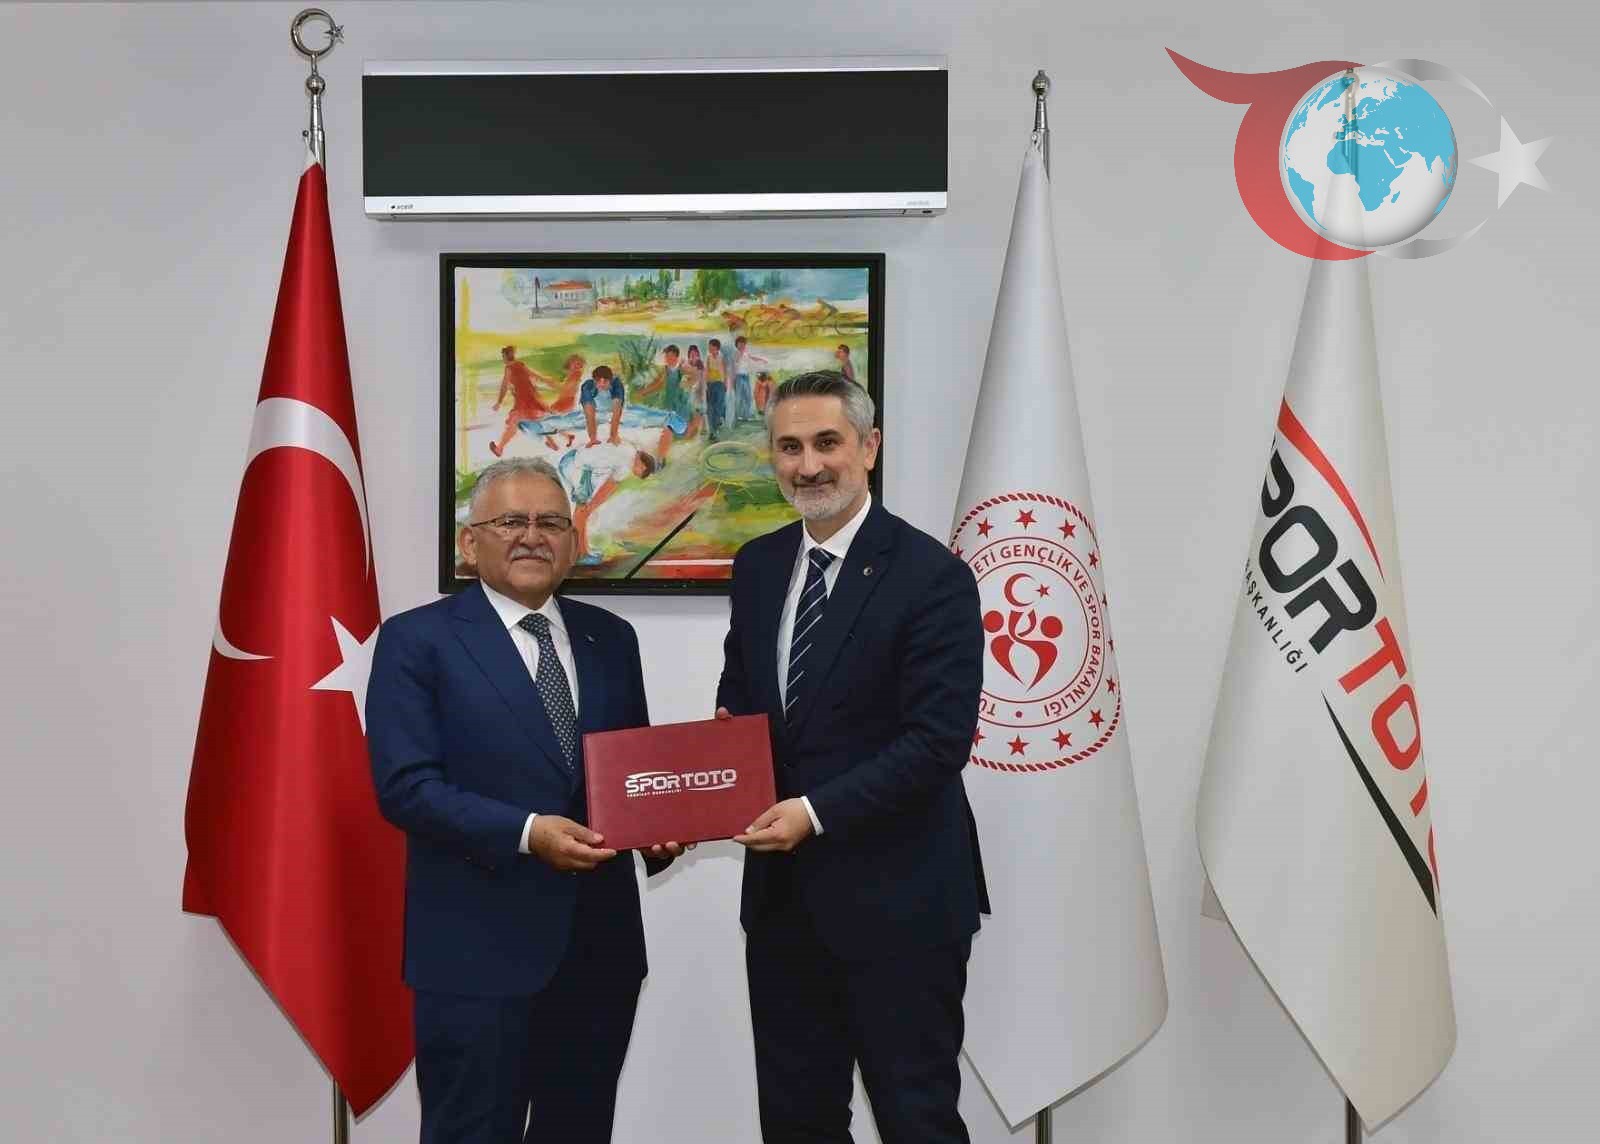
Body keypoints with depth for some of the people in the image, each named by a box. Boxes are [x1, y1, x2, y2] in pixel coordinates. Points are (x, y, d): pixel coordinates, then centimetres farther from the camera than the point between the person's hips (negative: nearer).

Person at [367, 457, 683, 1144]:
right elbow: (404, 785, -13)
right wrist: (526, 833, -23)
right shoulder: (417, 640, -5)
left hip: (601, 941, 5)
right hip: (478, 947, -5)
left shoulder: (610, 638, 10)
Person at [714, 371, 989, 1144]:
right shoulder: (757, 565, 7)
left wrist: (817, 812, -23)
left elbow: (939, 740, -18)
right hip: (781, 891, 6)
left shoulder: (931, 576, -13)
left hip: (896, 899, -6)